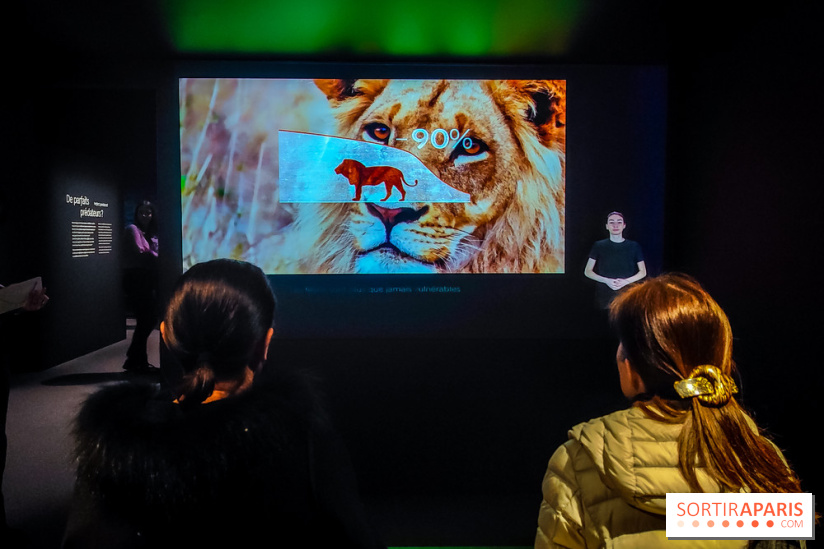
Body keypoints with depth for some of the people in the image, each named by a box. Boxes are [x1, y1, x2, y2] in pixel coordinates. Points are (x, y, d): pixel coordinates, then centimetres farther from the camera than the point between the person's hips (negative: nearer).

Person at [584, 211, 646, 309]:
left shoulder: (634, 246, 10)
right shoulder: (598, 246, 8)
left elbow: (643, 272, 11)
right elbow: (587, 271, 6)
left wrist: (626, 281, -7)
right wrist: (606, 281, -9)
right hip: (604, 296, 0)